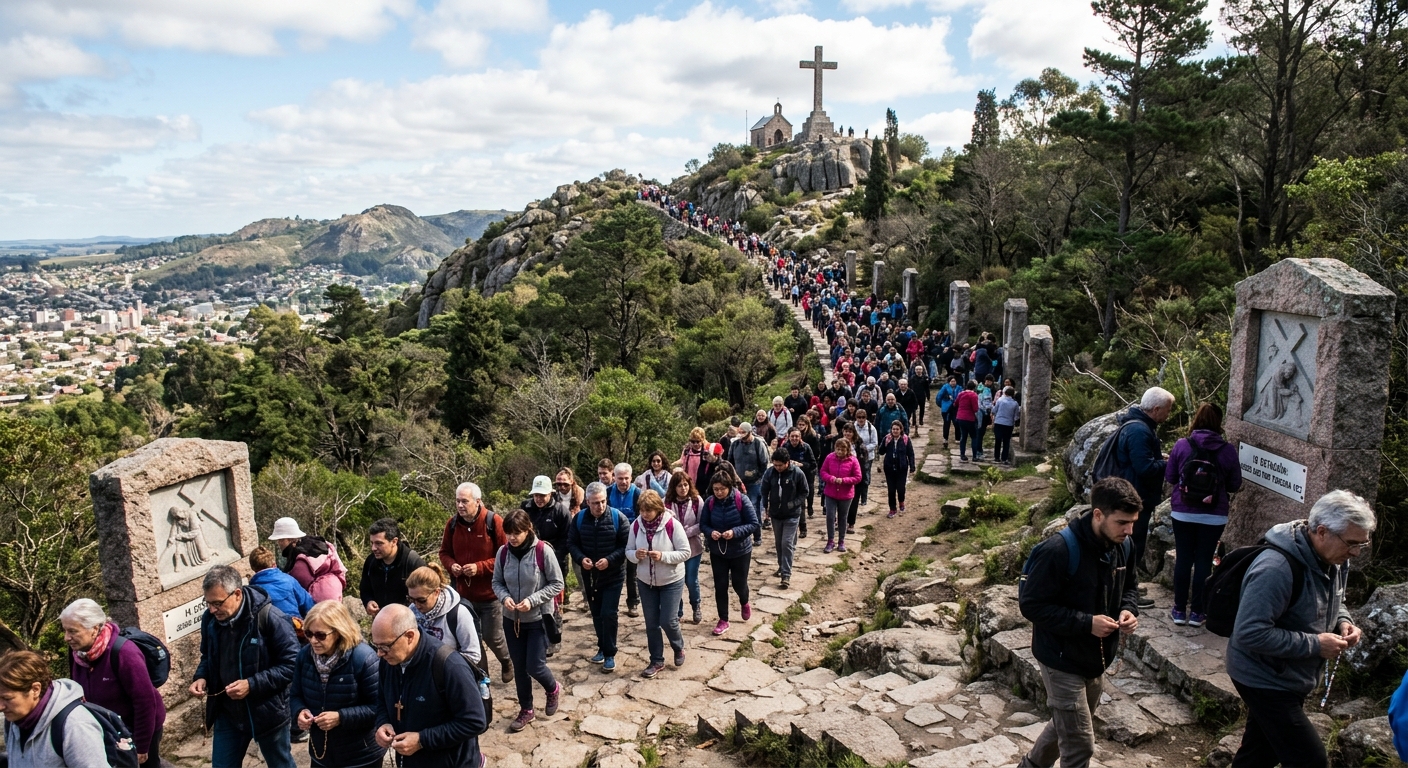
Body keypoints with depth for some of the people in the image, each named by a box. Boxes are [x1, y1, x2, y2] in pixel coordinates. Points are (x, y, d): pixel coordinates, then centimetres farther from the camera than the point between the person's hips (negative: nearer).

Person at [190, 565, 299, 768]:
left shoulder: (269, 618, -24)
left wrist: (252, 684, -28)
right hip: (227, 711, 5)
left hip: (267, 710, -5)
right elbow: (208, 657, 14)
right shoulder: (210, 619, -6)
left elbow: (291, 663, -20)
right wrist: (202, 677, -7)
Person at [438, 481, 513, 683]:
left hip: (490, 593, -4)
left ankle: (507, 662, 39)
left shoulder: (493, 522, -17)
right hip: (464, 593, 4)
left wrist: (480, 567, -23)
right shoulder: (452, 523, -3)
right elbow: (444, 552, 10)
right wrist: (451, 566, -12)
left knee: (492, 637, 8)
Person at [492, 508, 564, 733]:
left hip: (538, 619, -4)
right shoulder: (503, 552, -8)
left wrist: (533, 600, -22)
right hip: (512, 619, 4)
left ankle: (553, 689, 32)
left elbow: (557, 583, -12)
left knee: (535, 666, -1)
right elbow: (497, 582, 4)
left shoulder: (543, 551, -19)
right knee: (519, 667, 13)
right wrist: (504, 597, -17)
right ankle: (526, 710, 32)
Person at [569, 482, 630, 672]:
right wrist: (581, 558, -17)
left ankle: (610, 654, 8)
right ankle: (602, 648, 33)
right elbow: (572, 543, 2)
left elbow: (627, 545, -13)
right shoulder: (579, 518, -4)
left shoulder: (618, 517, -14)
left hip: (613, 576, -3)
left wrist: (610, 560, -26)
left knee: (608, 614, -6)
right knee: (597, 614, 15)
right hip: (590, 576, 4)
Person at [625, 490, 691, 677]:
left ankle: (679, 648, 30)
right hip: (646, 582, 4)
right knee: (651, 623, 9)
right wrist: (636, 555, -23)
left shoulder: (673, 524, -21)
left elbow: (685, 553, -17)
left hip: (671, 581, -4)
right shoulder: (636, 525, -9)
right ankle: (657, 661, 26)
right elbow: (628, 551, 0)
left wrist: (663, 556, -30)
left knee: (668, 621, -1)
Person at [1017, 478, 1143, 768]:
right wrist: (1086, 623, -28)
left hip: (1097, 658, 8)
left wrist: (1128, 609, -9)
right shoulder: (1058, 551, -29)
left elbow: (1128, 587, 13)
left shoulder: (1124, 547, -5)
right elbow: (1032, 605, -24)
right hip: (1062, 660, -8)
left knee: (1067, 726, 26)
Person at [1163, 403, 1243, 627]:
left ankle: (1179, 610, 16)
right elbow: (1235, 485, 1)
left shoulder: (1181, 445, -8)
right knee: (1204, 561, 9)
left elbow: (1169, 478, 0)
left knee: (1183, 559, 9)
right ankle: (1197, 611, 16)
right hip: (1214, 516, 0)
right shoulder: (1228, 450, -7)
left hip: (1183, 513, 0)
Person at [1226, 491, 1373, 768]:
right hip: (1264, 680, -9)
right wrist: (1314, 644, -26)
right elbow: (1249, 633, -32)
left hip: (1289, 679, 9)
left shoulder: (1334, 560, -2)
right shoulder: (1276, 569, -32)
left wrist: (1343, 621, -3)